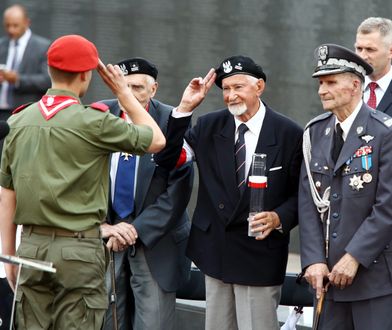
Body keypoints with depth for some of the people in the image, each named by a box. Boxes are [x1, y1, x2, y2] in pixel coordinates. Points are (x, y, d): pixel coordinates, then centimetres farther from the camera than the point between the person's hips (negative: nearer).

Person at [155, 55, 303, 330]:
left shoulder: (289, 134, -6)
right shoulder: (209, 126, 4)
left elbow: (301, 193, -1)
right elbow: (167, 159, -5)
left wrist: (279, 218, -20)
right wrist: (184, 109, -12)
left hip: (260, 253, -4)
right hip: (216, 249, 4)